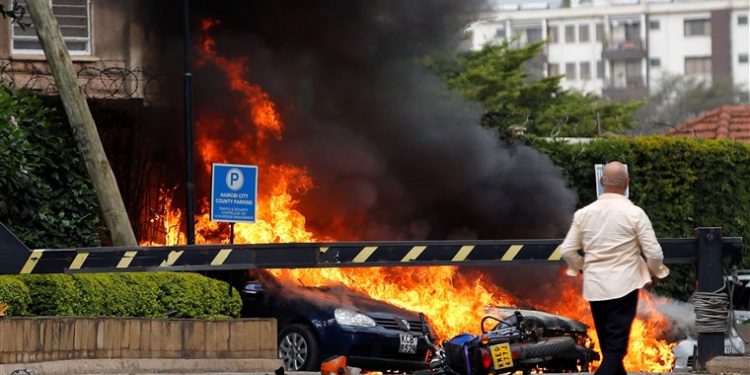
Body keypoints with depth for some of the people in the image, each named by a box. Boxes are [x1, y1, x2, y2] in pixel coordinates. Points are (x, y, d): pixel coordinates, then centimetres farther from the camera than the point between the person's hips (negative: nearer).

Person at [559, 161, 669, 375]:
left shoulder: (584, 213, 1)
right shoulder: (634, 213, -10)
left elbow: (567, 251, 4)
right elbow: (653, 252, -10)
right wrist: (655, 272, 11)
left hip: (594, 287, 5)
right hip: (623, 286, -5)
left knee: (608, 347, 18)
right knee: (615, 349, -6)